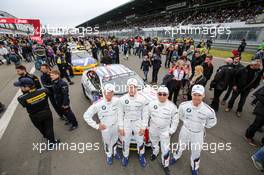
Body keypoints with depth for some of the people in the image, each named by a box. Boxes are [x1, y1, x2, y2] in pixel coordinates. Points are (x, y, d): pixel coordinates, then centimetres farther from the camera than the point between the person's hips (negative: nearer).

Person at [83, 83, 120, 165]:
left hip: (115, 125, 3)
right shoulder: (98, 104, -28)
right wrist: (96, 126, -16)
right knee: (107, 143, 23)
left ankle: (114, 152, 59)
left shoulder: (116, 100, -20)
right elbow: (86, 116, -19)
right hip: (105, 128, -2)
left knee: (115, 140, 28)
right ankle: (109, 155, 54)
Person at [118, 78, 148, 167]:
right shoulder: (123, 99, -13)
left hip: (138, 123, 0)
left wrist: (143, 127, -7)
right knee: (125, 142, 18)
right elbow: (120, 114, -5)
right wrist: (120, 127, -5)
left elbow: (145, 115, -7)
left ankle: (141, 156, 49)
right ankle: (125, 157, 48)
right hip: (127, 123, 1)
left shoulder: (142, 99, -15)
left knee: (140, 141, 19)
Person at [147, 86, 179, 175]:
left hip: (165, 131, -2)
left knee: (165, 149, 7)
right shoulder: (152, 104, -15)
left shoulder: (172, 106, -19)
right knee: (154, 143, 26)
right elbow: (147, 115, -2)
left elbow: (175, 120, -7)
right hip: (153, 129, 2)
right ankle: (155, 153, 59)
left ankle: (165, 165, 35)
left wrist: (171, 131, -7)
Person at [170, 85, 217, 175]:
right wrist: (187, 122, 1)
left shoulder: (209, 110, -27)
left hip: (198, 134, 0)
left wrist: (201, 126, -1)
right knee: (181, 147, 26)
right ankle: (175, 157, 59)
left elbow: (212, 123, -4)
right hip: (185, 130, 1)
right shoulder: (184, 105, -25)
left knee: (196, 152, 24)